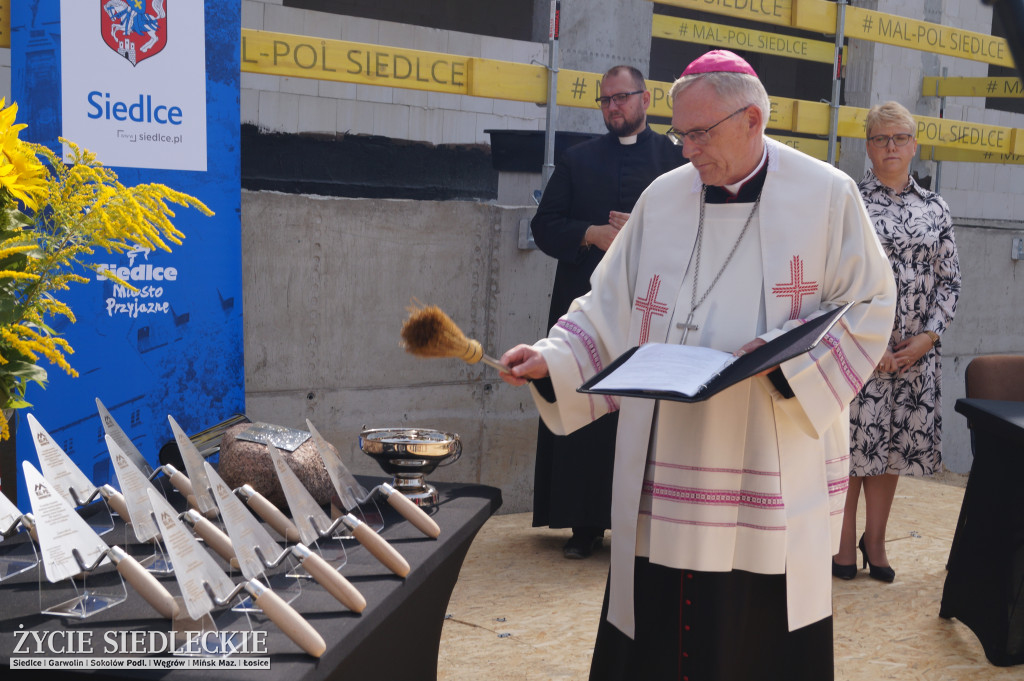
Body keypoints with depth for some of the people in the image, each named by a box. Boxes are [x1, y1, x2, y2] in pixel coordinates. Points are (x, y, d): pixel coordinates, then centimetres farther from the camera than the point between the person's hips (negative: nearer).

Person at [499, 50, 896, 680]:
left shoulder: (827, 195, -1)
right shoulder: (663, 197, 7)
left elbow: (869, 309, -1)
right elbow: (610, 312, 9)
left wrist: (786, 356, -16)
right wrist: (552, 359, -6)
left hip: (775, 474, -2)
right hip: (666, 470, 3)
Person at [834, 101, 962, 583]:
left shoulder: (935, 209, 11)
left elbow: (950, 280, 10)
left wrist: (927, 337, -4)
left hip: (916, 350, 3)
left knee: (895, 441, 8)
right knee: (853, 437, -2)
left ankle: (875, 538, 22)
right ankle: (845, 541, 11)